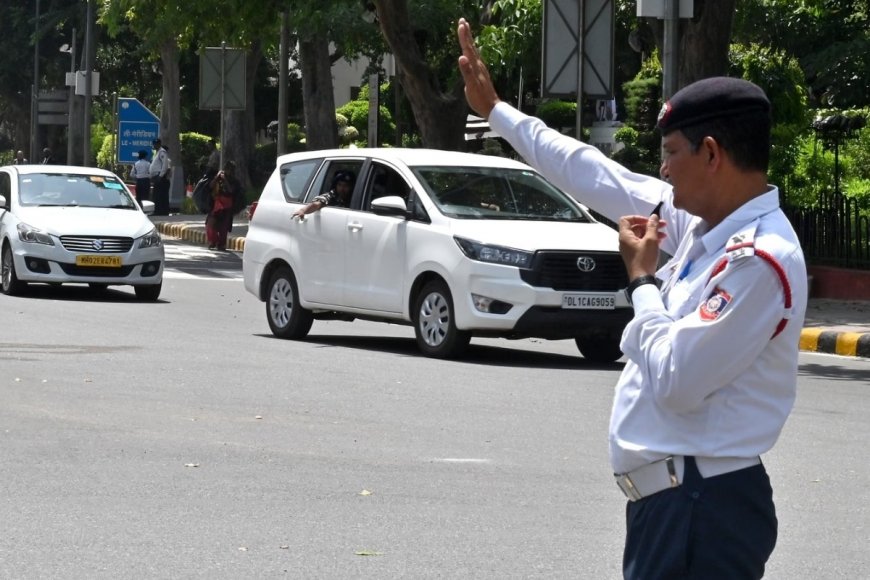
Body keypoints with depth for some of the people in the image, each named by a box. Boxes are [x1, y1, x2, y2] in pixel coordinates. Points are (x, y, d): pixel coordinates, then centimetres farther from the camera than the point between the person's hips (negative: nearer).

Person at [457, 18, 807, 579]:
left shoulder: (760, 260, -19)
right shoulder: (704, 222, 7)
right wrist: (494, 109, 25)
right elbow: (598, 178, 19)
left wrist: (641, 279, -8)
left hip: (701, 510, -9)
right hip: (673, 496, 9)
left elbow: (674, 382, -22)